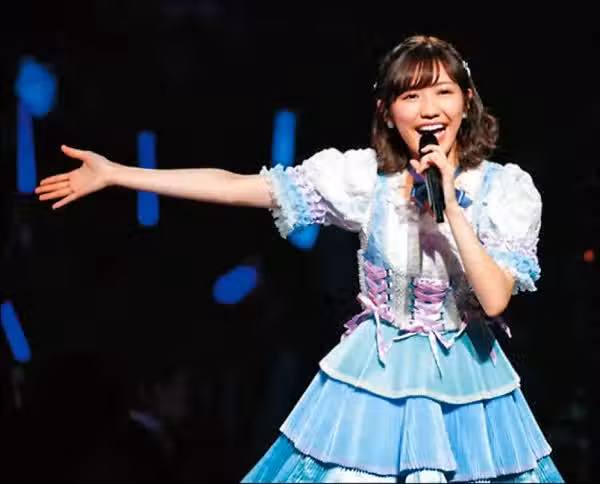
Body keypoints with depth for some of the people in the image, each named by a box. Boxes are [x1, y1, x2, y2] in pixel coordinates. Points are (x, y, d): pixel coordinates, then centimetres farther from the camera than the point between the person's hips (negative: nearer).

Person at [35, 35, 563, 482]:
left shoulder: (506, 188, -9)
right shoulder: (365, 176, -7)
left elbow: (495, 299, -19)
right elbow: (236, 186, -7)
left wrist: (450, 202, -25)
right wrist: (113, 174, -8)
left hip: (467, 382, 0)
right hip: (378, 376, 1)